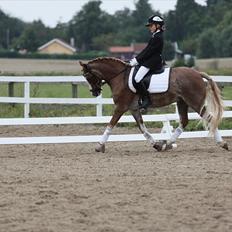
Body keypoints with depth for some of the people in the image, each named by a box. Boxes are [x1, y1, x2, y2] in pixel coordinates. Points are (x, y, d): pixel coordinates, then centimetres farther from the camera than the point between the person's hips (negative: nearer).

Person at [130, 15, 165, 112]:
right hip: (149, 61, 11)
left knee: (137, 79, -23)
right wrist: (136, 59, 10)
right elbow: (146, 50, 18)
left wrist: (136, 60, -15)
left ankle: (146, 99, -17)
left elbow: (148, 52, -18)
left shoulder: (157, 37, -15)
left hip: (152, 63, -11)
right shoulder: (155, 36, 18)